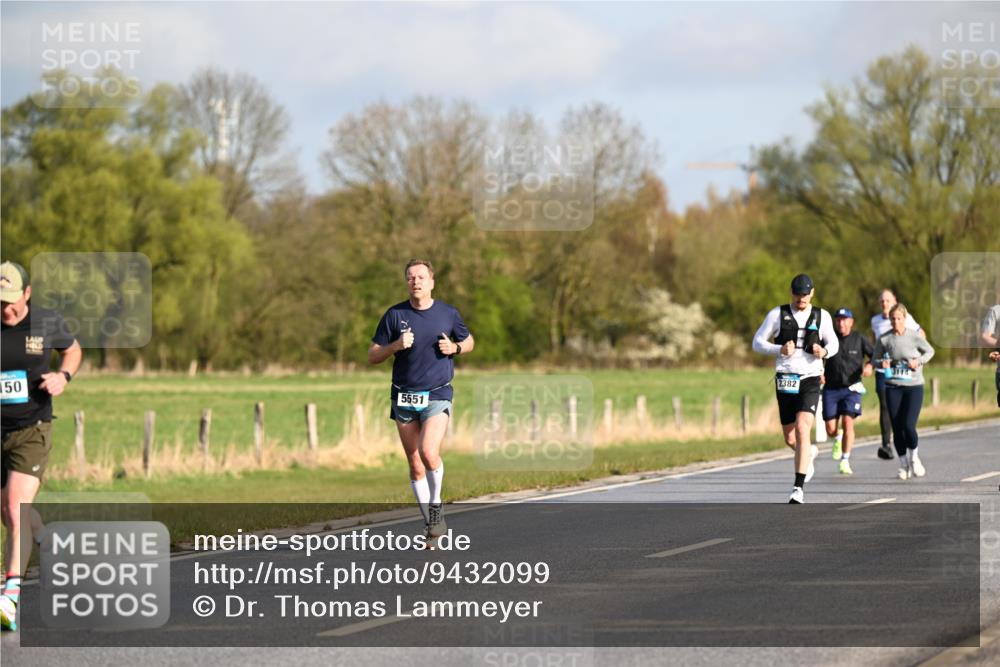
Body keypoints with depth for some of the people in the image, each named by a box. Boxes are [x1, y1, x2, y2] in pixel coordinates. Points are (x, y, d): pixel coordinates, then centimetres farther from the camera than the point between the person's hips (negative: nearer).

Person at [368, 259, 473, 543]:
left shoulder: (448, 313, 2)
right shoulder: (394, 315, 1)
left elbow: (469, 341, 18)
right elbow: (372, 356, 3)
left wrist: (454, 347, -4)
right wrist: (396, 345, -16)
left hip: (437, 395, -2)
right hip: (404, 397, 2)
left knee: (429, 452, -23)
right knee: (415, 466, 4)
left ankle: (435, 505, 0)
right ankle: (430, 521, 16)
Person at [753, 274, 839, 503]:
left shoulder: (821, 316, 5)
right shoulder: (778, 314, 2)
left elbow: (833, 344, 15)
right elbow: (757, 342, 3)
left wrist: (824, 351, -9)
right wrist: (780, 350, -16)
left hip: (810, 380, -2)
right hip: (785, 380, 2)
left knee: (802, 429, -21)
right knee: (790, 440, 9)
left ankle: (798, 488, -20)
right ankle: (810, 453, 46)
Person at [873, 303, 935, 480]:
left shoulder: (914, 336, -5)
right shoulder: (884, 339, -1)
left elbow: (930, 351, 10)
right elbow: (876, 358, 11)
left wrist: (919, 361, -8)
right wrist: (882, 364, -11)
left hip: (914, 386, -2)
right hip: (893, 387, 2)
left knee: (908, 425, -13)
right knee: (897, 428, 1)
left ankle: (914, 457, 15)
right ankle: (903, 464, 16)